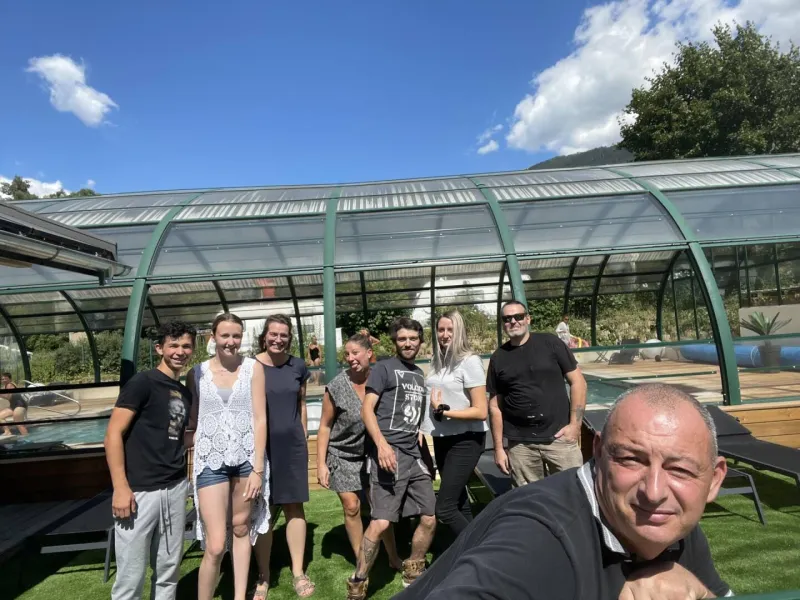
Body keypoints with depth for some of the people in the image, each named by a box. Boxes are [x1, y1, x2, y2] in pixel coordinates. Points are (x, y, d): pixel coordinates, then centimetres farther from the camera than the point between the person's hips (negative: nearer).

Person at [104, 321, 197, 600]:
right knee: (131, 576, 3)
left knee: (169, 569, 15)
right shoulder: (142, 382, -8)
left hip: (175, 489, 6)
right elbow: (113, 434, -12)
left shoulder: (185, 392, 12)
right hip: (139, 491, -6)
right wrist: (120, 488, -16)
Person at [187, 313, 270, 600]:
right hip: (211, 461, 0)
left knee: (241, 528, 15)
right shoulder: (197, 373, -1)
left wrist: (258, 468, -8)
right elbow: (191, 419, 7)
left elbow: (260, 419, -4)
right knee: (215, 546, -5)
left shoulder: (252, 368, -3)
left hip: (247, 458, 1)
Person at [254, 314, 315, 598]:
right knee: (263, 510, 6)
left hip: (292, 445, 2)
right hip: (260, 445, -2)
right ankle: (263, 576, 22)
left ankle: (298, 572, 21)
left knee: (295, 506, 8)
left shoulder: (298, 366, 3)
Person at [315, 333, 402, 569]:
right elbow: (325, 426, -9)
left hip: (373, 453, 2)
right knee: (351, 507, 3)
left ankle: (394, 558, 24)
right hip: (343, 456, -1)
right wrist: (321, 463, -9)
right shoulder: (336, 386, -16)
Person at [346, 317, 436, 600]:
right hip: (389, 452, -7)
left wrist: (419, 432, 12)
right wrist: (382, 444, -21)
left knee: (430, 518, 9)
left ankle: (413, 573, 31)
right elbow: (366, 409, -9)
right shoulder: (384, 368, -1)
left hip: (414, 454, 7)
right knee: (381, 522, -12)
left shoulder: (419, 374, 19)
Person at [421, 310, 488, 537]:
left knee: (444, 508, -9)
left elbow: (480, 411, -17)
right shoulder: (437, 362, 6)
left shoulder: (470, 361, -14)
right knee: (458, 503, 17)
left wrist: (443, 410, -18)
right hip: (442, 439, 7)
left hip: (465, 440, -7)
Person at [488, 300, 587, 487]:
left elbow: (578, 382, 0)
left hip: (558, 437, -2)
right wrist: (499, 448, 5)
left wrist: (575, 424, -7)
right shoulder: (498, 358, 4)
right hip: (520, 445, 2)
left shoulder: (550, 343, -2)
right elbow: (495, 406, 7)